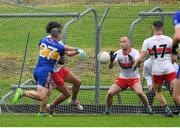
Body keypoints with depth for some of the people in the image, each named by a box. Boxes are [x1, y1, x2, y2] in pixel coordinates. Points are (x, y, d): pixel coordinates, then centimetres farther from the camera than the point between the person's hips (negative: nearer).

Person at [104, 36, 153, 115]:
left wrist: (132, 60, -54)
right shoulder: (118, 53, -9)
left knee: (139, 92, -29)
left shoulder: (134, 52, -16)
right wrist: (111, 60, -39)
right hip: (122, 78, 3)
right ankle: (107, 110, 12)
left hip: (134, 78, -3)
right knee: (110, 93, -13)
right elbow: (110, 67, -17)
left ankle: (148, 108, -5)